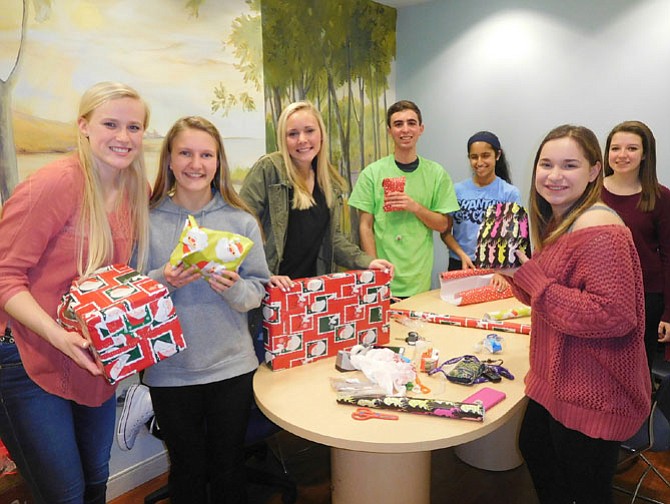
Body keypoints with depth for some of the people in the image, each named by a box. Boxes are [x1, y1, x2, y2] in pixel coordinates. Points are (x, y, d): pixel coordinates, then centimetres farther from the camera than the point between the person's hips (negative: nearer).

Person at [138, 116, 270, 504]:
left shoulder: (242, 221, -1)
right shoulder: (147, 221, -4)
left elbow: (259, 291, 0)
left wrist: (234, 288, -21)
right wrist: (161, 281, -20)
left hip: (233, 366, 1)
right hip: (170, 370, 0)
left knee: (229, 465, 17)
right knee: (187, 468, 17)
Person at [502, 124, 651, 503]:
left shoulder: (599, 231, -24)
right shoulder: (557, 222, 7)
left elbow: (613, 316, -31)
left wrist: (530, 276, -28)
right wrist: (515, 270, -5)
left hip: (593, 396, -10)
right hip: (558, 380, 10)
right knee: (534, 448, 28)